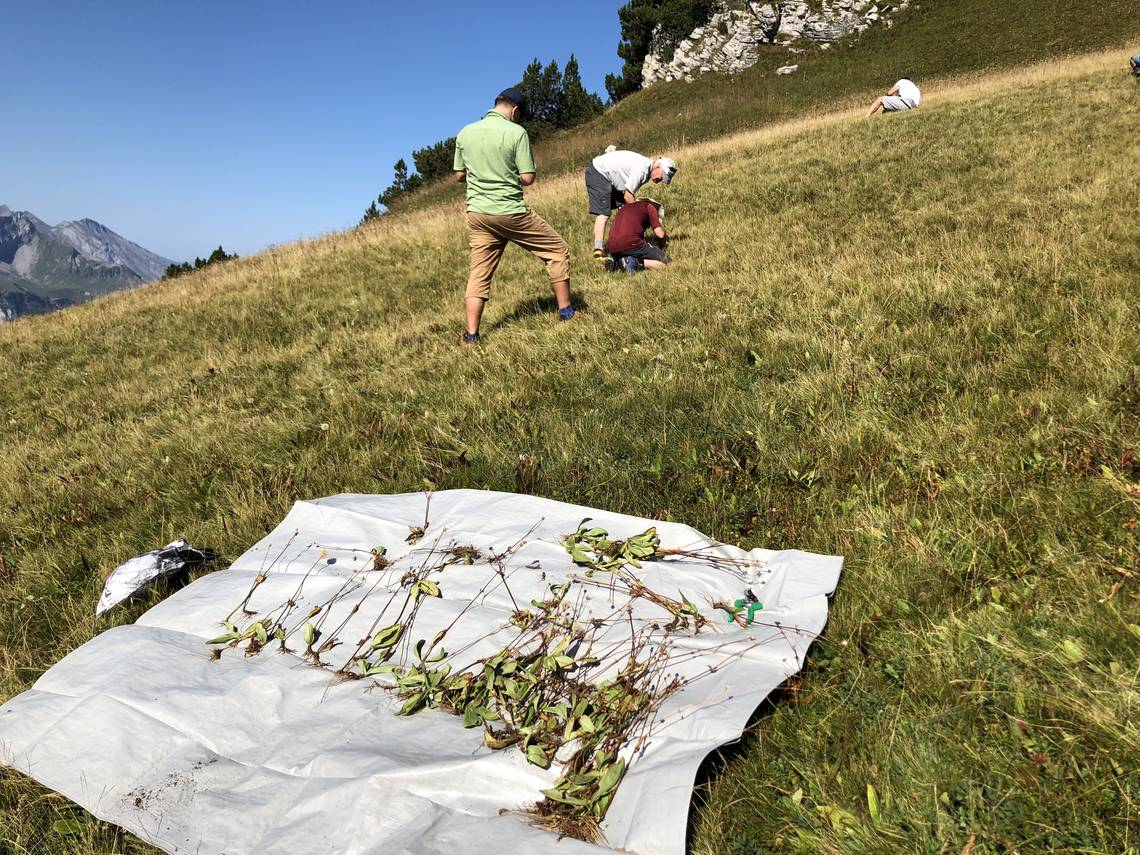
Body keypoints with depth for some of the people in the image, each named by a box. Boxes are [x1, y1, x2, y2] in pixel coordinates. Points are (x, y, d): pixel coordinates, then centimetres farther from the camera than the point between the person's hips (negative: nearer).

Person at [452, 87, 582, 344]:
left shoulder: (465, 133, 6)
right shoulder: (516, 132, -8)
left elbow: (459, 175, 13)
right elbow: (527, 178, -9)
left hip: (477, 213, 5)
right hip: (511, 212, -4)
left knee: (479, 274, 9)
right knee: (557, 250, 12)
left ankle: (471, 335, 5)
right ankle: (566, 310, 17)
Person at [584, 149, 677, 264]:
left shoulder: (647, 171, 5)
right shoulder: (642, 168, -26)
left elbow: (631, 194, 3)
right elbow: (628, 196, -22)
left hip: (608, 176, 10)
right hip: (597, 172, -10)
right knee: (603, 214, -17)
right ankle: (598, 251, -21)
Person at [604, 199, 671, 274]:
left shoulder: (624, 207, 31)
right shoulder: (649, 207, 13)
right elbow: (660, 234, 5)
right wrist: (661, 248, 24)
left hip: (613, 250, 7)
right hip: (632, 244, -7)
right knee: (667, 262, 2)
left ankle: (615, 262, 6)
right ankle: (634, 262, -15)